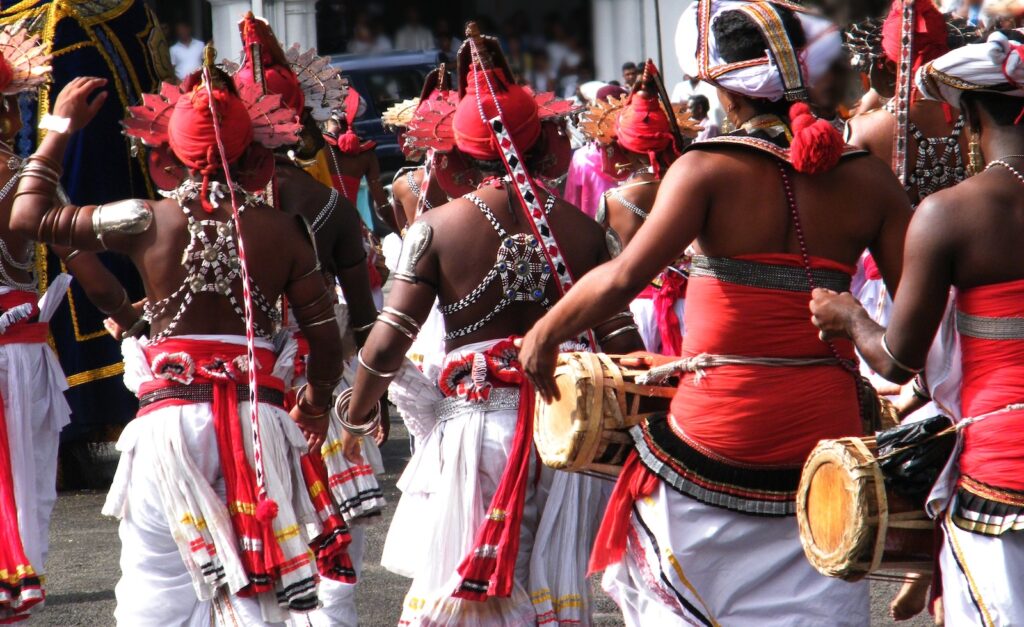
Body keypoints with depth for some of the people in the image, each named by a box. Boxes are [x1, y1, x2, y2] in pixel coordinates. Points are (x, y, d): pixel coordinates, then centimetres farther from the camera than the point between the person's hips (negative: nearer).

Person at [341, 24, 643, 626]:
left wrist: (355, 416, 10)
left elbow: (388, 342, -5)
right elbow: (622, 340, -2)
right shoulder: (580, 229, 2)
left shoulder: (438, 228, -3)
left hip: (473, 425, -2)